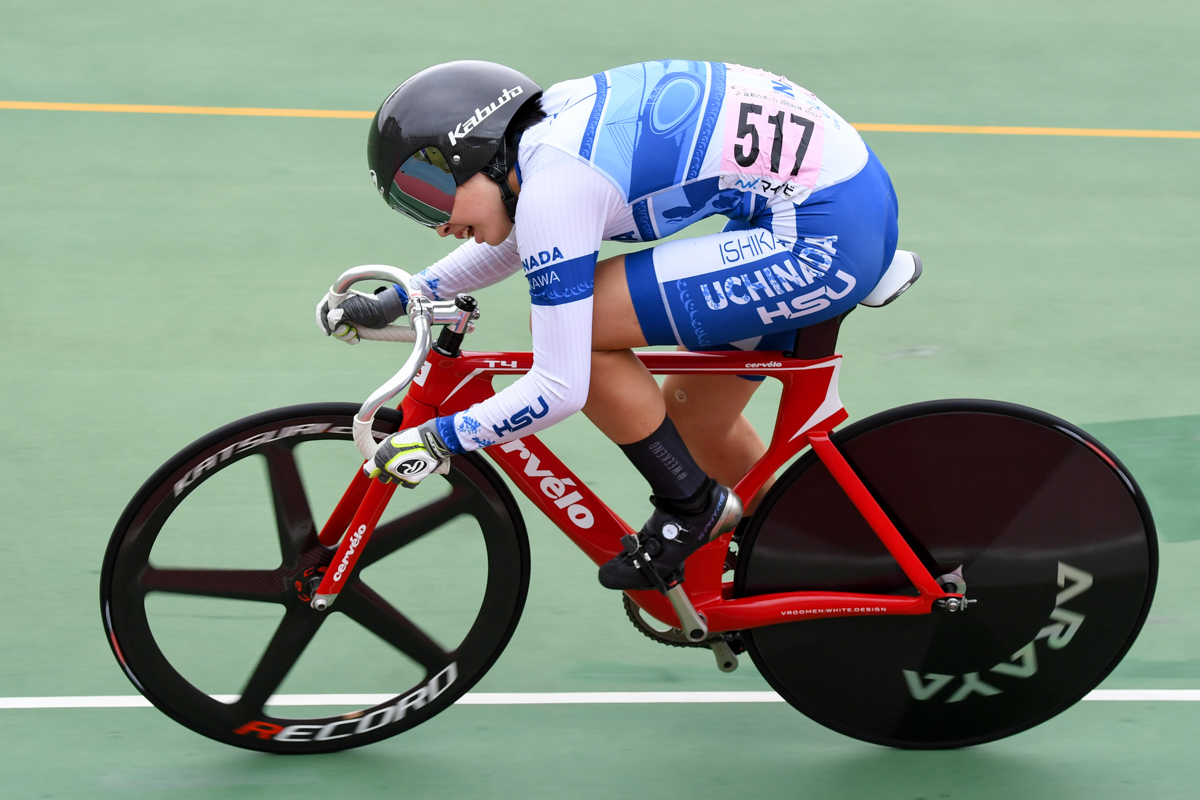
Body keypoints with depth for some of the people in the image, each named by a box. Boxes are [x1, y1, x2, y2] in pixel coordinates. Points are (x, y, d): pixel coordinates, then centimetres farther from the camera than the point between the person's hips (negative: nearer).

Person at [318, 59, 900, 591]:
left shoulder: (554, 183, -17)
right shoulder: (551, 120, 9)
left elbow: (560, 388, -16)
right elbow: (519, 236, 33)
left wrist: (439, 438, -4)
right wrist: (403, 297, 31)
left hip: (822, 237, -10)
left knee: (577, 325, -10)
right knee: (693, 421, 20)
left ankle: (691, 509, 6)